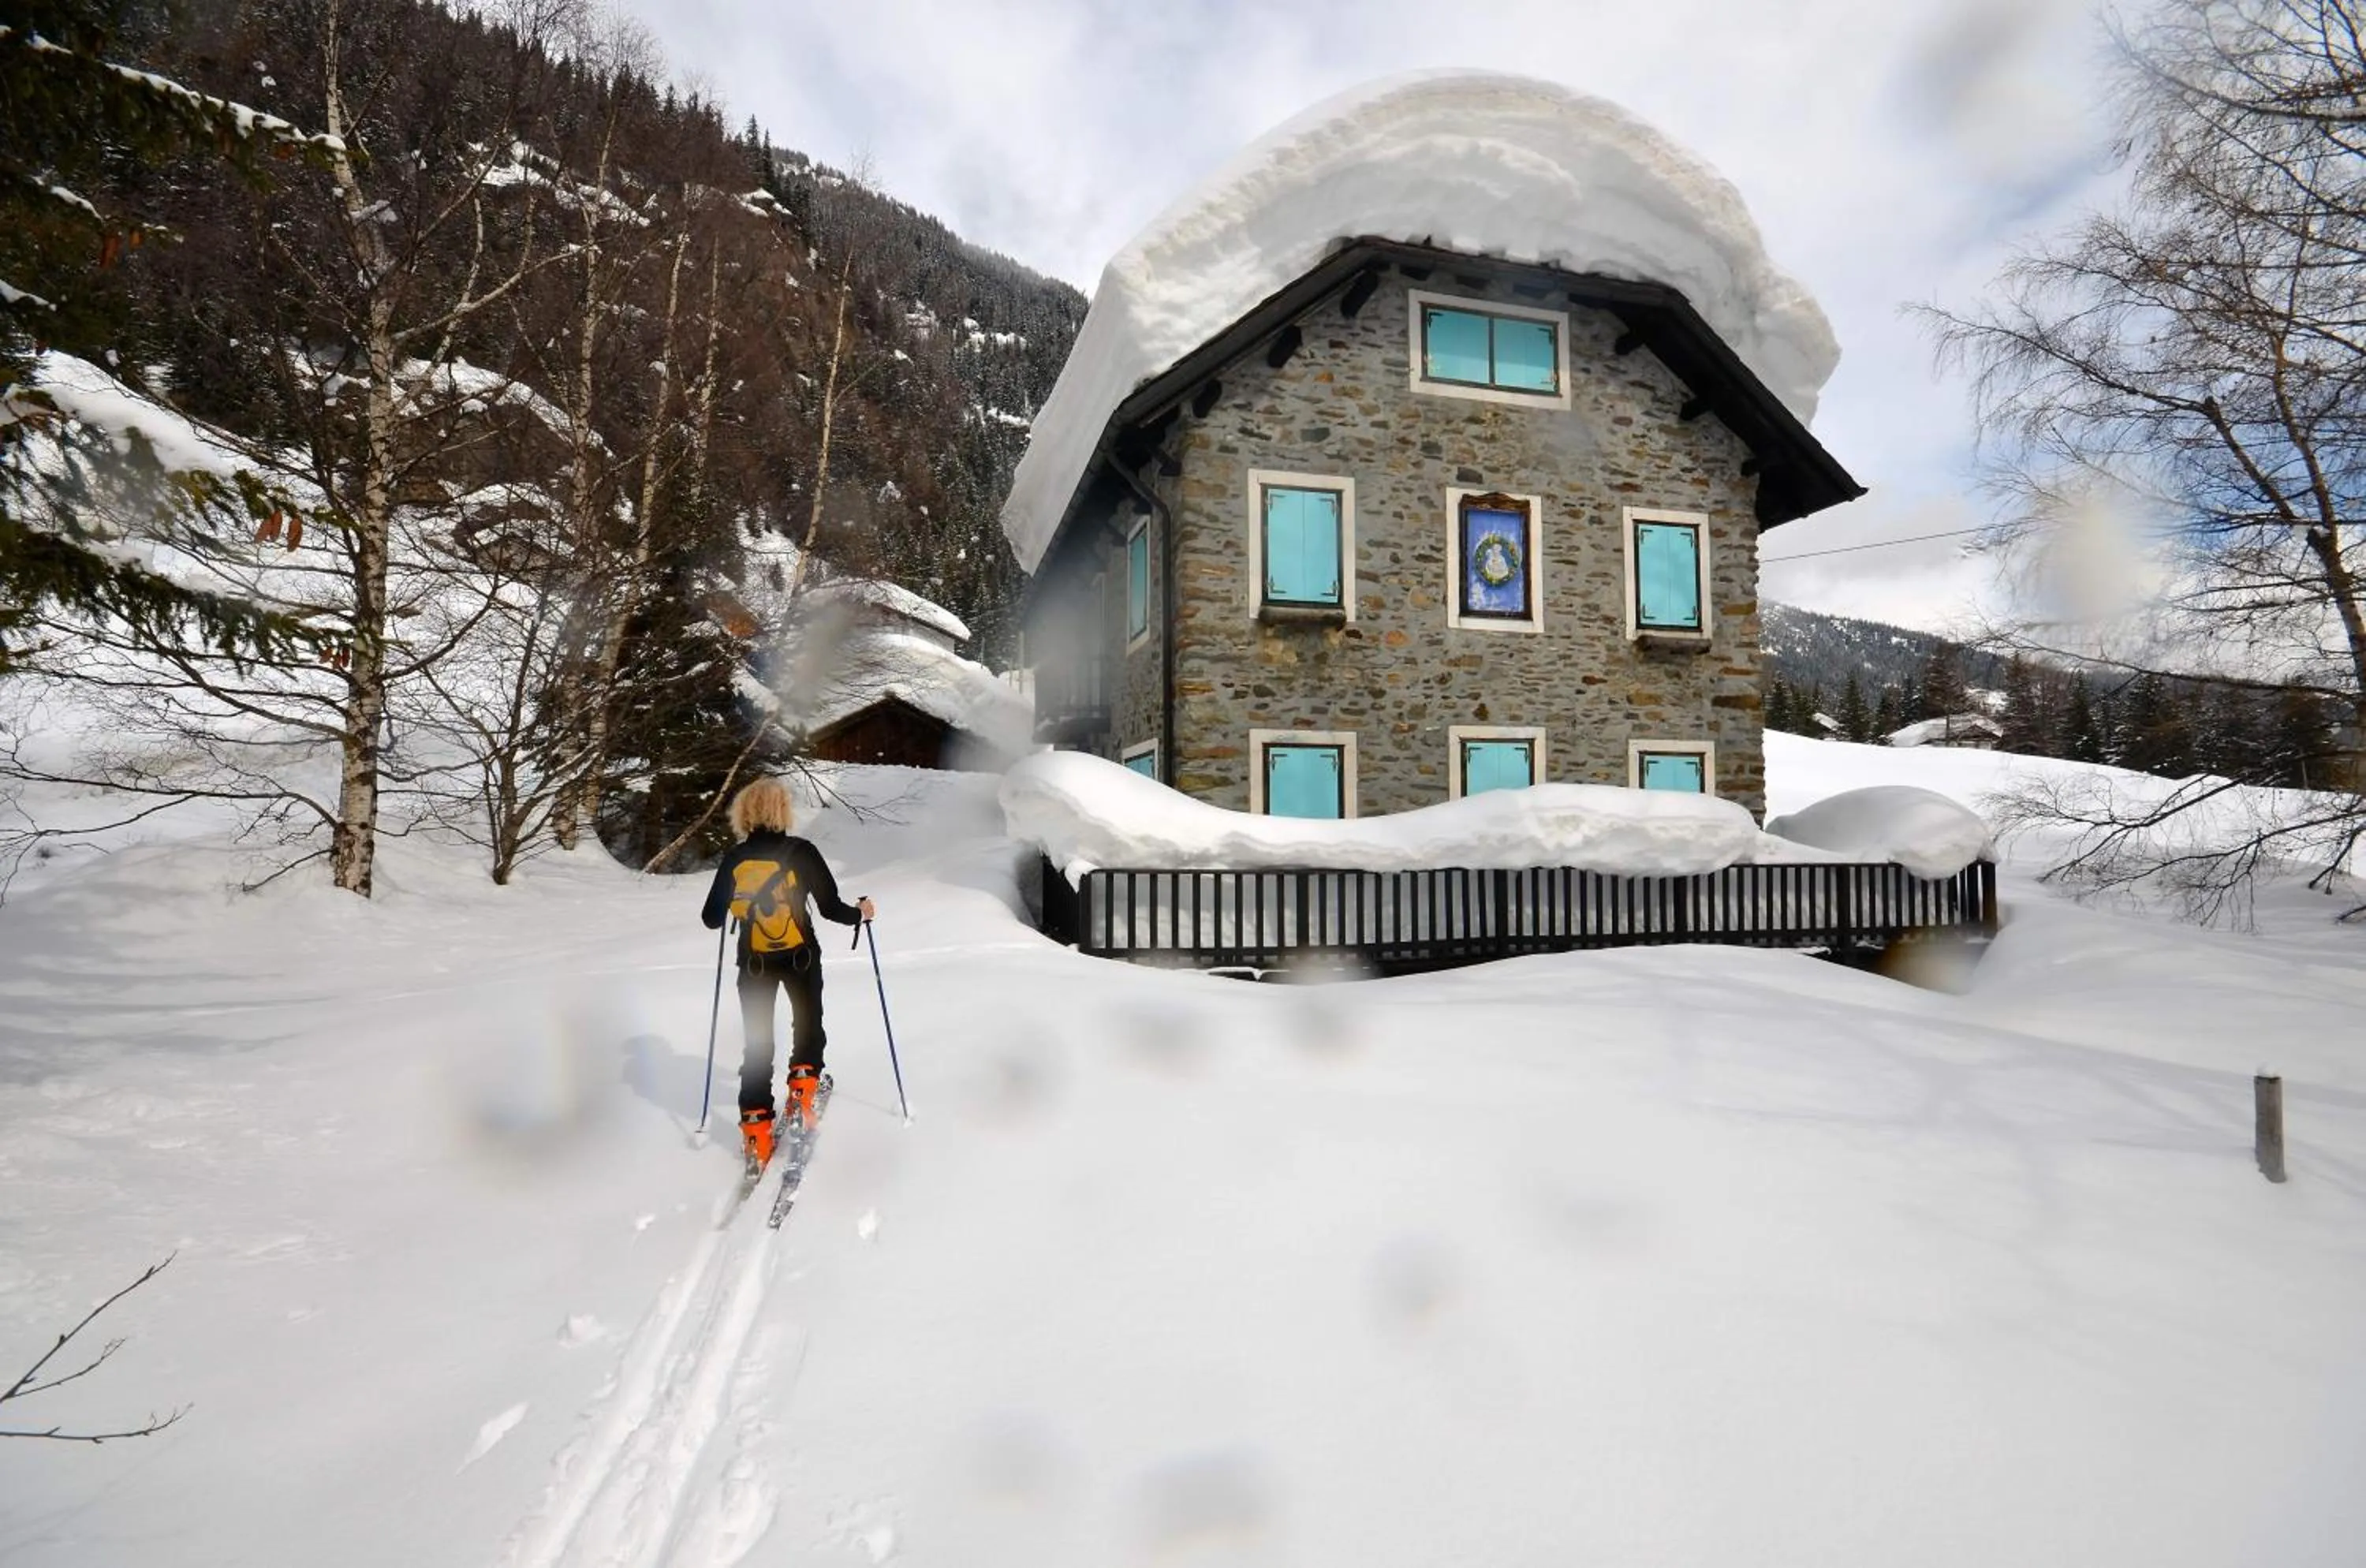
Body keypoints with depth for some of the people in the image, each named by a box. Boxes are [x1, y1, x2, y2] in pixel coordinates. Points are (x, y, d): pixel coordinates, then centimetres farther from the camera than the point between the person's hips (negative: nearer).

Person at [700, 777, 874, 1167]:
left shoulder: (734, 859, -4)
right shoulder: (801, 852, -13)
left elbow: (712, 919, -1)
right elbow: (830, 907, -13)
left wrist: (721, 912, 22)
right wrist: (860, 912, 7)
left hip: (754, 962, 2)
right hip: (800, 958, -2)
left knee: (757, 1044, 11)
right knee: (808, 1025, 23)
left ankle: (756, 1128, 7)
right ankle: (802, 1093, 8)